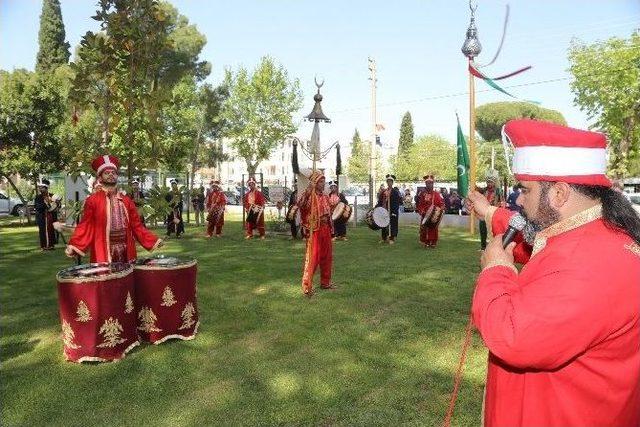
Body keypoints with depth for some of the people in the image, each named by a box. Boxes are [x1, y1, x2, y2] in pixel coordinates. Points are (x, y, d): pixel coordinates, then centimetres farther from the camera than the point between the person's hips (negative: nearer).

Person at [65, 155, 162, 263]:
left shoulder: (126, 201, 11)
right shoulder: (92, 200, 1)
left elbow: (137, 226, 11)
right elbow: (85, 227, -2)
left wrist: (153, 240, 1)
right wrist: (73, 246, -17)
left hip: (126, 254, 3)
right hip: (102, 254, -3)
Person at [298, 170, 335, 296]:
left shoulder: (325, 196, 11)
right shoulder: (309, 195, -11)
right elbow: (300, 205, -32)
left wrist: (330, 227, 18)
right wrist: (308, 191, -38)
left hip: (325, 229, 7)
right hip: (314, 230, -7)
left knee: (327, 257, 14)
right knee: (312, 258, -6)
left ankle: (325, 282, 28)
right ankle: (307, 287, 2)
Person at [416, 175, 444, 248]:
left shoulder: (437, 194, 5)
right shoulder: (422, 193, 1)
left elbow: (442, 203, 5)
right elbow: (418, 204, 0)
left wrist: (439, 210, -11)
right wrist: (421, 212, -10)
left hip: (434, 216, 1)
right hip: (425, 216, -1)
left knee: (433, 229, 3)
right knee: (424, 229, -1)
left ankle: (433, 243, 12)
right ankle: (425, 242, 9)